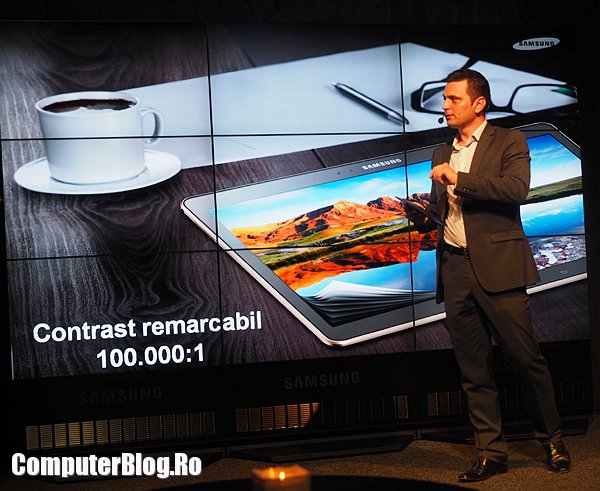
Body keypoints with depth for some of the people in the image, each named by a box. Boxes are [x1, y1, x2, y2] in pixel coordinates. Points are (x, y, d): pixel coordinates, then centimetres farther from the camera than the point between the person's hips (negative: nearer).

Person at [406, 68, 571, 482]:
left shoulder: (509, 141, 2)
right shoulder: (442, 154, 20)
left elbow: (516, 188, -16)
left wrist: (459, 178, -12)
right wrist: (421, 216, 2)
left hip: (497, 266, -5)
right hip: (455, 269, 5)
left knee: (526, 357, -1)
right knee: (474, 369, 6)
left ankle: (552, 438, 19)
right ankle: (492, 452, 14)